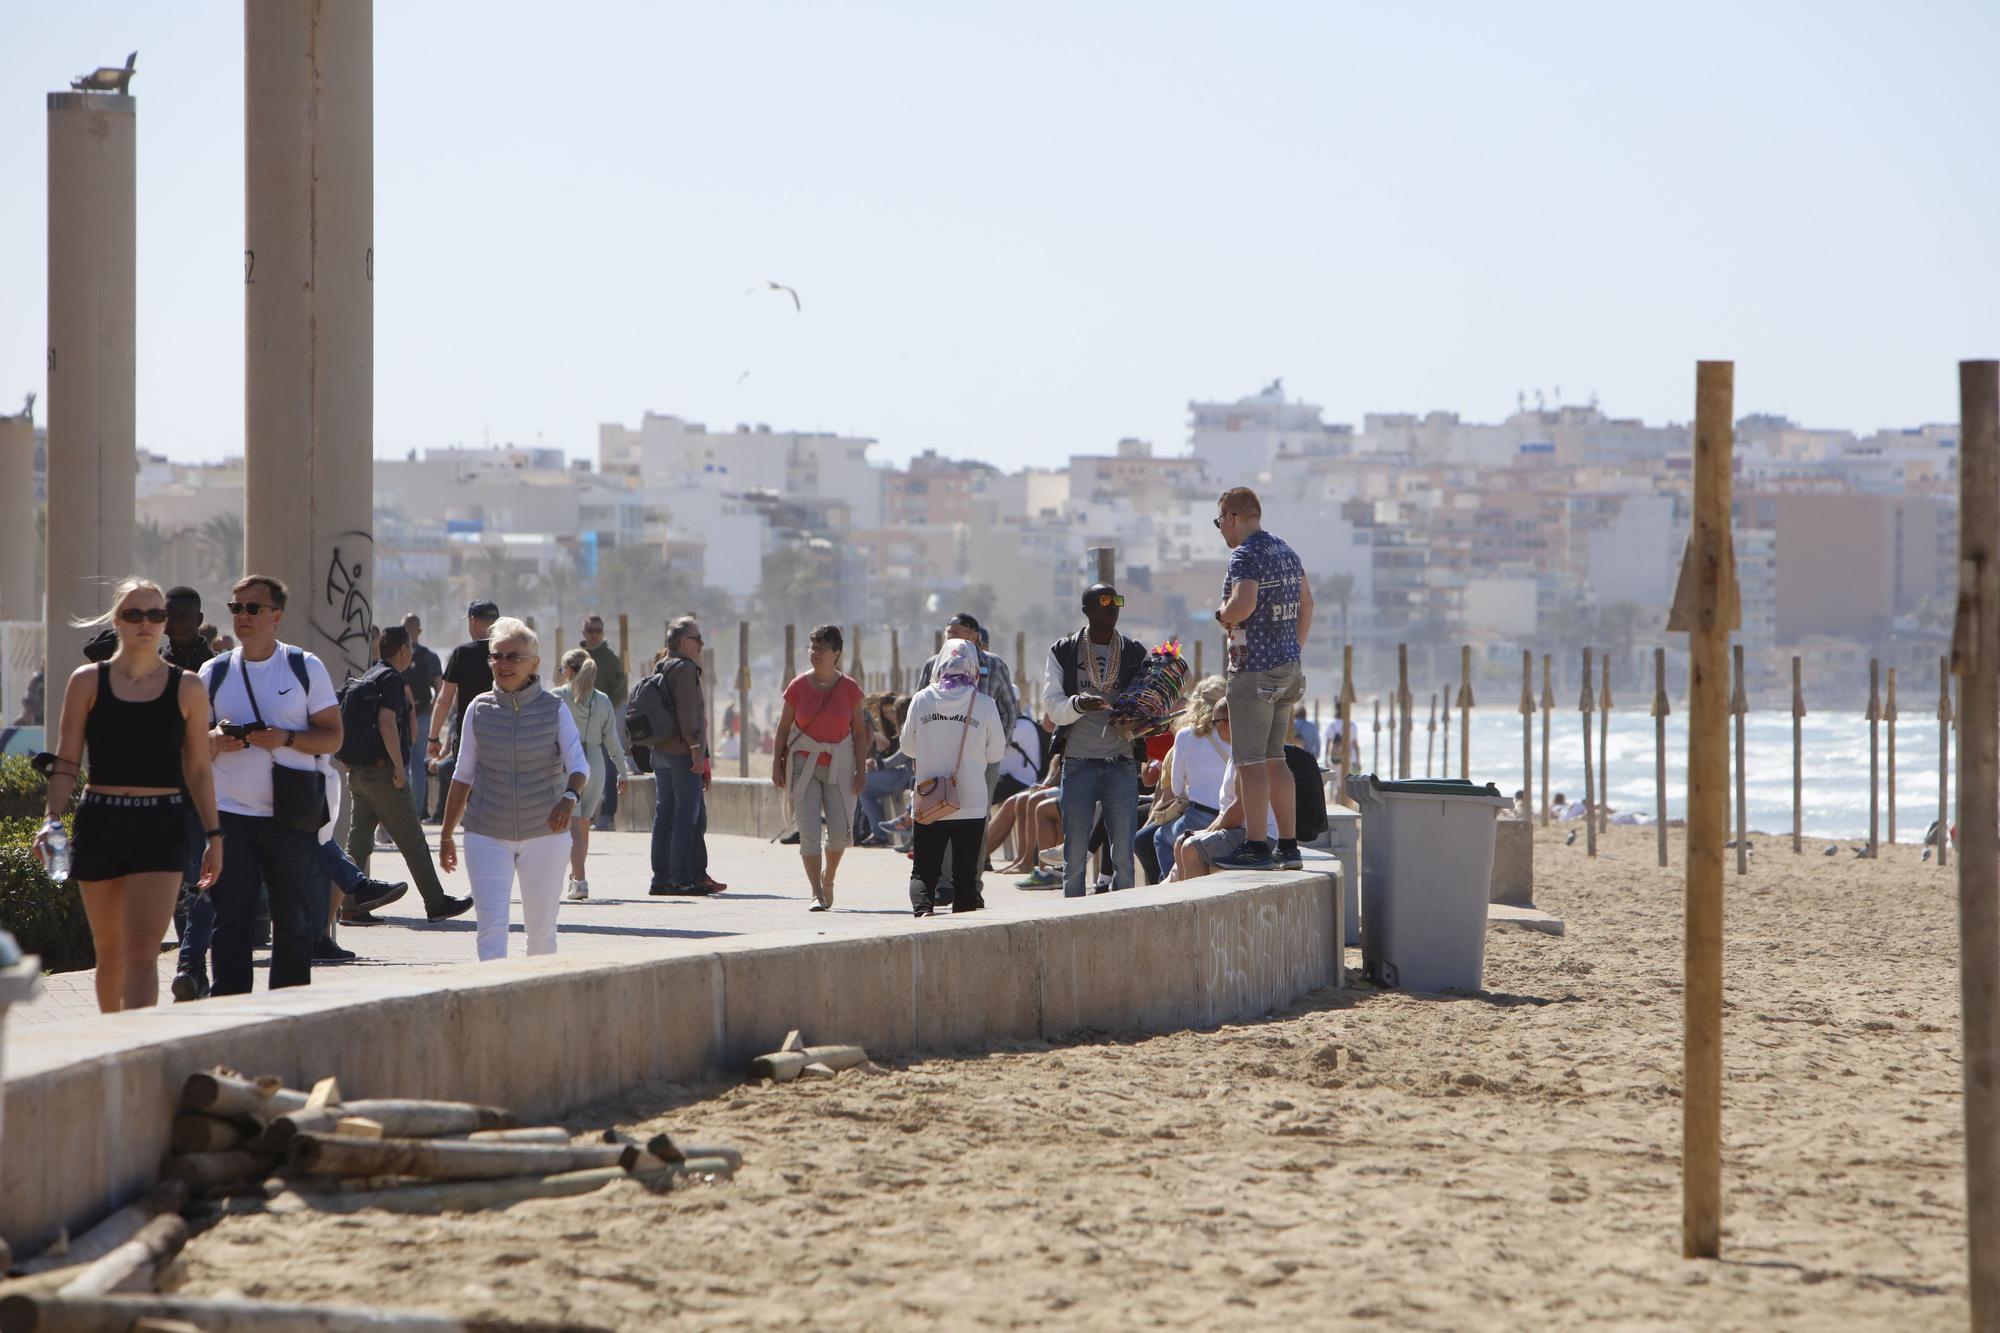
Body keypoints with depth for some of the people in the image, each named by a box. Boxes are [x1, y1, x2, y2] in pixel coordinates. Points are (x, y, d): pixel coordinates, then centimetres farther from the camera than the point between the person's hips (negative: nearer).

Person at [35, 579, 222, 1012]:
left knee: (142, 951, -14)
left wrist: (213, 835, 6)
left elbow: (199, 769, 9)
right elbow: (66, 761, 4)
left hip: (161, 828, -1)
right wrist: (53, 818, -10)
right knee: (109, 950, 11)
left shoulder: (186, 688, 4)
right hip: (100, 822, 1)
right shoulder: (87, 682, 4)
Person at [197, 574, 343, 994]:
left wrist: (286, 738, -16)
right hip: (230, 815, 1)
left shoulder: (305, 667, 3)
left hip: (290, 817, -1)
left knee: (293, 921, 3)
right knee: (231, 920, -2)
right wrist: (216, 740, -10)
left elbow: (332, 737, 1)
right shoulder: (214, 672, 8)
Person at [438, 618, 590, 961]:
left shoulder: (554, 710, -2)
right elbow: (463, 776, 9)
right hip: (487, 837, 0)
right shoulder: (479, 708, 2)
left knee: (541, 927, 8)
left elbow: (579, 764, -13)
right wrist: (446, 834, 12)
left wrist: (569, 797, -34)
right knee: (492, 925, -13)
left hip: (544, 834, 0)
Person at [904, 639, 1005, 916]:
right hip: (971, 804, -1)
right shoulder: (984, 704, -7)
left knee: (924, 871, 8)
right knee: (966, 874, 9)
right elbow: (996, 753, 4)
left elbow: (908, 747, 10)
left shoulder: (922, 700, -3)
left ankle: (923, 907, -18)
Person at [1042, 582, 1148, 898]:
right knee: (1075, 854, -1)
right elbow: (1052, 704, 0)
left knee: (1123, 853, -2)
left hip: (1121, 763, 1)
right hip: (1079, 762, -1)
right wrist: (1078, 704, -21)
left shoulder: (1135, 653, 10)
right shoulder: (1063, 652, 7)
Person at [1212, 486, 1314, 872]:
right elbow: (1306, 603, 23)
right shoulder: (1287, 552, 15)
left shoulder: (1245, 555, -13)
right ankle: (1288, 846, 12)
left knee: (1252, 761, -6)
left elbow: (1244, 604, -28)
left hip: (1254, 668, -9)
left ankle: (1256, 847, -7)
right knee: (1275, 760, 12)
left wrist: (1222, 615, -7)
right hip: (1288, 667, 9)